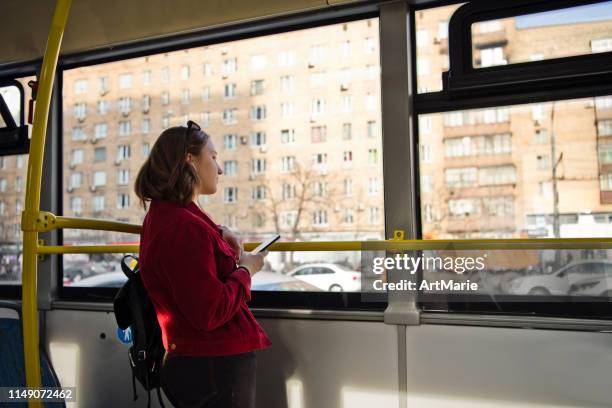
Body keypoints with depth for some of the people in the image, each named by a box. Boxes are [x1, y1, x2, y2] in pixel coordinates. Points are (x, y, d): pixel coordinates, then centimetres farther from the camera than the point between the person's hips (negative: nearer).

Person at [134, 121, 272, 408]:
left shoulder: (164, 214, 9)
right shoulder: (182, 227, -24)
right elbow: (210, 313, -28)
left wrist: (219, 232, 12)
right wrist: (246, 270, -12)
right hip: (215, 368, -10)